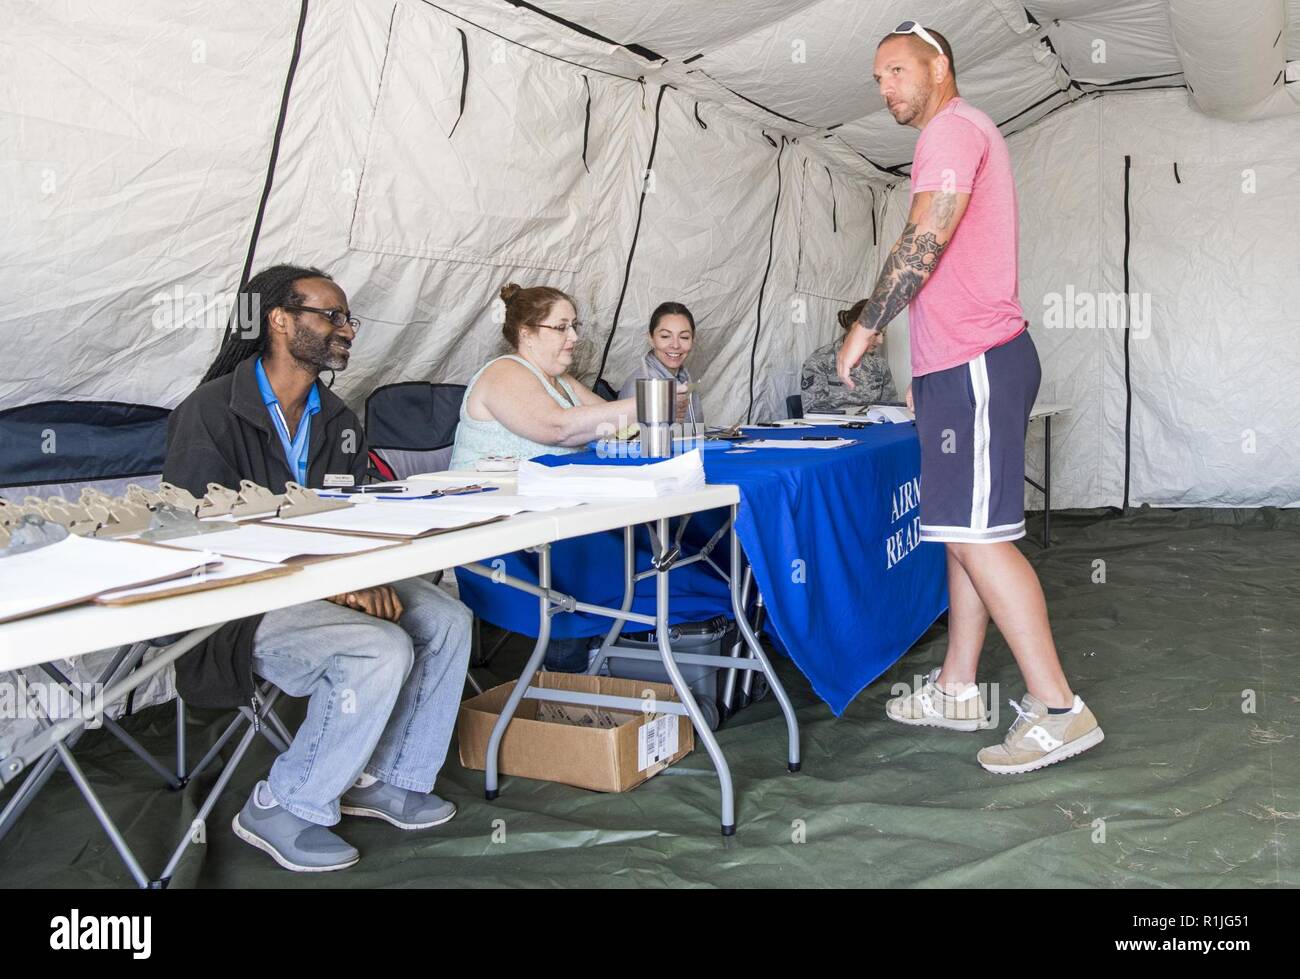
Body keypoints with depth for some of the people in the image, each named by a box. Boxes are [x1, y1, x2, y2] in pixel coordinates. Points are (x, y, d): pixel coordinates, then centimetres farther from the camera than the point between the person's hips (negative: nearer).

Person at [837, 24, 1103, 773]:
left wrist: (866, 327, -10)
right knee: (964, 533, 12)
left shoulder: (954, 128, -7)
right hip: (962, 365, 11)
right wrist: (930, 369, 25)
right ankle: (957, 691, 20)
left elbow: (924, 241, -20)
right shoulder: (964, 135, 25)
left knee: (979, 536, -11)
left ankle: (1058, 710, -6)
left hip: (975, 365, -11)